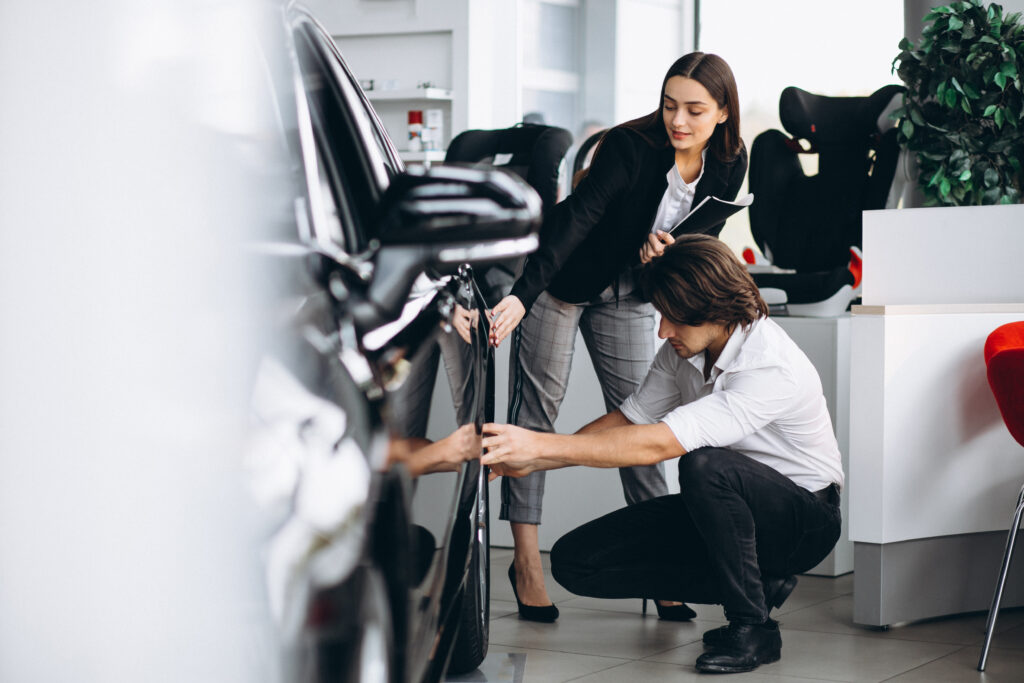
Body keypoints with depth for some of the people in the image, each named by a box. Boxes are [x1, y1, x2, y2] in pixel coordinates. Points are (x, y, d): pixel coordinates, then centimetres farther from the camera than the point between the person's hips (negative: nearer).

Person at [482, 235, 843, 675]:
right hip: (729, 510, 8)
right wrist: (530, 461, -9)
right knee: (575, 561, -7)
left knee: (704, 465, -39)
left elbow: (655, 445, -36)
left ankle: (753, 627, -19)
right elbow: (630, 418, 4)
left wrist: (540, 444, -36)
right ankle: (755, 585, 2)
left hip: (803, 512, -7)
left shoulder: (773, 371, -31)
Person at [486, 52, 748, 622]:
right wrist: (521, 295, -47)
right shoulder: (631, 146, -29)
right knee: (538, 405, -7)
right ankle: (526, 561, -3)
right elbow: (577, 218, -38)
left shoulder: (729, 165, -12)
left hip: (630, 293, 5)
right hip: (560, 277, -5)